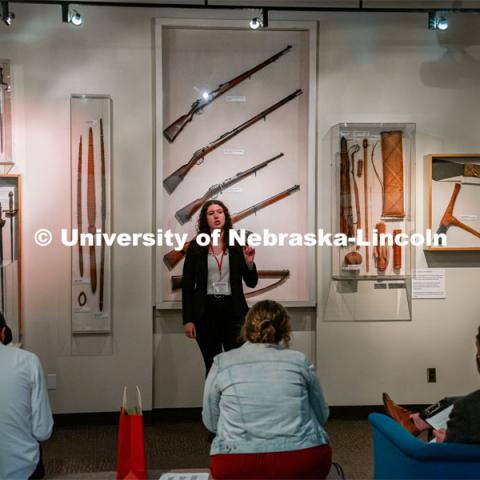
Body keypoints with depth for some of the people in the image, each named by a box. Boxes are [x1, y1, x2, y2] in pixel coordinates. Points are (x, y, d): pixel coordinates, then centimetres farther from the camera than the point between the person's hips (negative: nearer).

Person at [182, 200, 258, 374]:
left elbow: (251, 282, 5)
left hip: (232, 311, 0)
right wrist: (187, 319, -2)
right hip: (206, 311, 0)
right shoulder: (196, 247, 2)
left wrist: (249, 262, -14)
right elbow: (187, 285, 3)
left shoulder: (237, 246, 2)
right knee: (212, 366, 6)